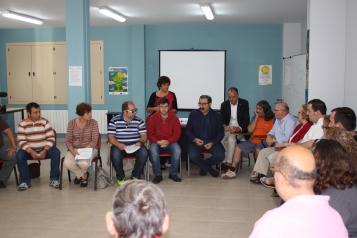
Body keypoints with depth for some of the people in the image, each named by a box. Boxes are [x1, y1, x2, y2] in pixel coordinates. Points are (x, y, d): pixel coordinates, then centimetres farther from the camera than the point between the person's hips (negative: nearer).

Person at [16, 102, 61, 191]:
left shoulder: (45, 122, -3)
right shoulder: (22, 124, -5)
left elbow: (51, 138, -7)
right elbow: (21, 141, -11)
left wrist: (45, 150, -22)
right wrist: (31, 152, -26)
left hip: (44, 149, 0)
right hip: (29, 149, 0)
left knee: (56, 153, -27)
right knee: (19, 156, -29)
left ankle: (54, 179, -16)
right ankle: (25, 181, -15)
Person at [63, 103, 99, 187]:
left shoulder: (93, 123, -7)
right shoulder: (71, 123, -1)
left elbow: (94, 141, -10)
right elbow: (68, 141, -2)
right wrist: (72, 150, -21)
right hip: (74, 149, 2)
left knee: (83, 163, -34)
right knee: (67, 163, -29)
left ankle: (80, 175, 7)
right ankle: (83, 176, 2)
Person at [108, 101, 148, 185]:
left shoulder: (139, 120, 4)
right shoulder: (114, 121, -1)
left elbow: (144, 135, 2)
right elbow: (111, 136, -5)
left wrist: (140, 142, -20)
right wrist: (118, 144, -24)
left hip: (135, 145, 1)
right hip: (120, 145, -1)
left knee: (144, 153, -28)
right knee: (115, 155, -32)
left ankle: (136, 176, -3)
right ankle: (120, 177, -3)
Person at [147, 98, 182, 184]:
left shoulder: (173, 117, 0)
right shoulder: (153, 118, -2)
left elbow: (177, 133, -2)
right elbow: (150, 134, -2)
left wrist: (168, 141, -19)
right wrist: (158, 141, -20)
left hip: (170, 142, 1)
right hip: (156, 142, 0)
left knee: (177, 150, -30)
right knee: (153, 150, -33)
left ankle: (173, 174, -11)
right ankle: (158, 175, -19)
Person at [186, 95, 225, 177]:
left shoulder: (217, 116, 1)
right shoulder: (193, 114, 2)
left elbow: (220, 133, 2)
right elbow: (188, 130, 5)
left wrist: (212, 143, -15)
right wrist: (195, 139, -15)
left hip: (212, 142, 0)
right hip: (196, 142, 0)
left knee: (220, 156, -25)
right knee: (192, 155, -30)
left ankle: (204, 166, 7)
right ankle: (209, 169, -1)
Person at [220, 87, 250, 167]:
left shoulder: (244, 103, -1)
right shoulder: (224, 104, 6)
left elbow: (246, 120, -5)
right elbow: (221, 120, 4)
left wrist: (238, 128, -23)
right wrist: (225, 126, -20)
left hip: (240, 128, -2)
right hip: (228, 128, 2)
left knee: (231, 138, -32)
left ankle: (229, 162, -24)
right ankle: (224, 161, -20)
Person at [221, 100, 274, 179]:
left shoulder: (272, 119, -3)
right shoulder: (255, 117, 15)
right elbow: (250, 130, 5)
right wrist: (256, 117, 2)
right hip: (252, 141, 6)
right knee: (238, 148, -9)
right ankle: (232, 170, -11)